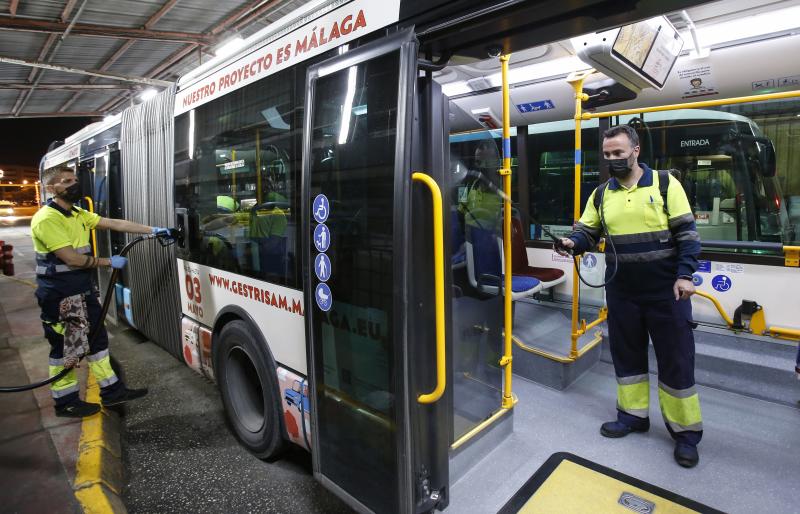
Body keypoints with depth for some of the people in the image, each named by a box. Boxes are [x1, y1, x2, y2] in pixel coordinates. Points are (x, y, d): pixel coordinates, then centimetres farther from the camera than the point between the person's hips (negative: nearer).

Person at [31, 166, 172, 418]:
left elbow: (117, 224, 8)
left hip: (83, 289, 9)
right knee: (65, 348, 3)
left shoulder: (79, 214, 11)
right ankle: (65, 401, 19)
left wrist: (152, 230, 3)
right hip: (59, 295, -9)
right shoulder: (46, 219, -18)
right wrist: (109, 262, -11)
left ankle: (111, 390, 22)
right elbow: (71, 258, -21)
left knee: (97, 339, 13)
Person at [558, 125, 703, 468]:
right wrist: (572, 243, -18)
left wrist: (684, 276, -11)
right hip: (621, 291, 4)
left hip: (666, 289, -3)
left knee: (676, 357, 5)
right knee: (626, 353, 13)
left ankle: (685, 431, 20)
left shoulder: (665, 184, -3)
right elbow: (587, 232, 5)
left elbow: (686, 233, -4)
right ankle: (633, 415, 31)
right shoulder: (601, 194, 6)